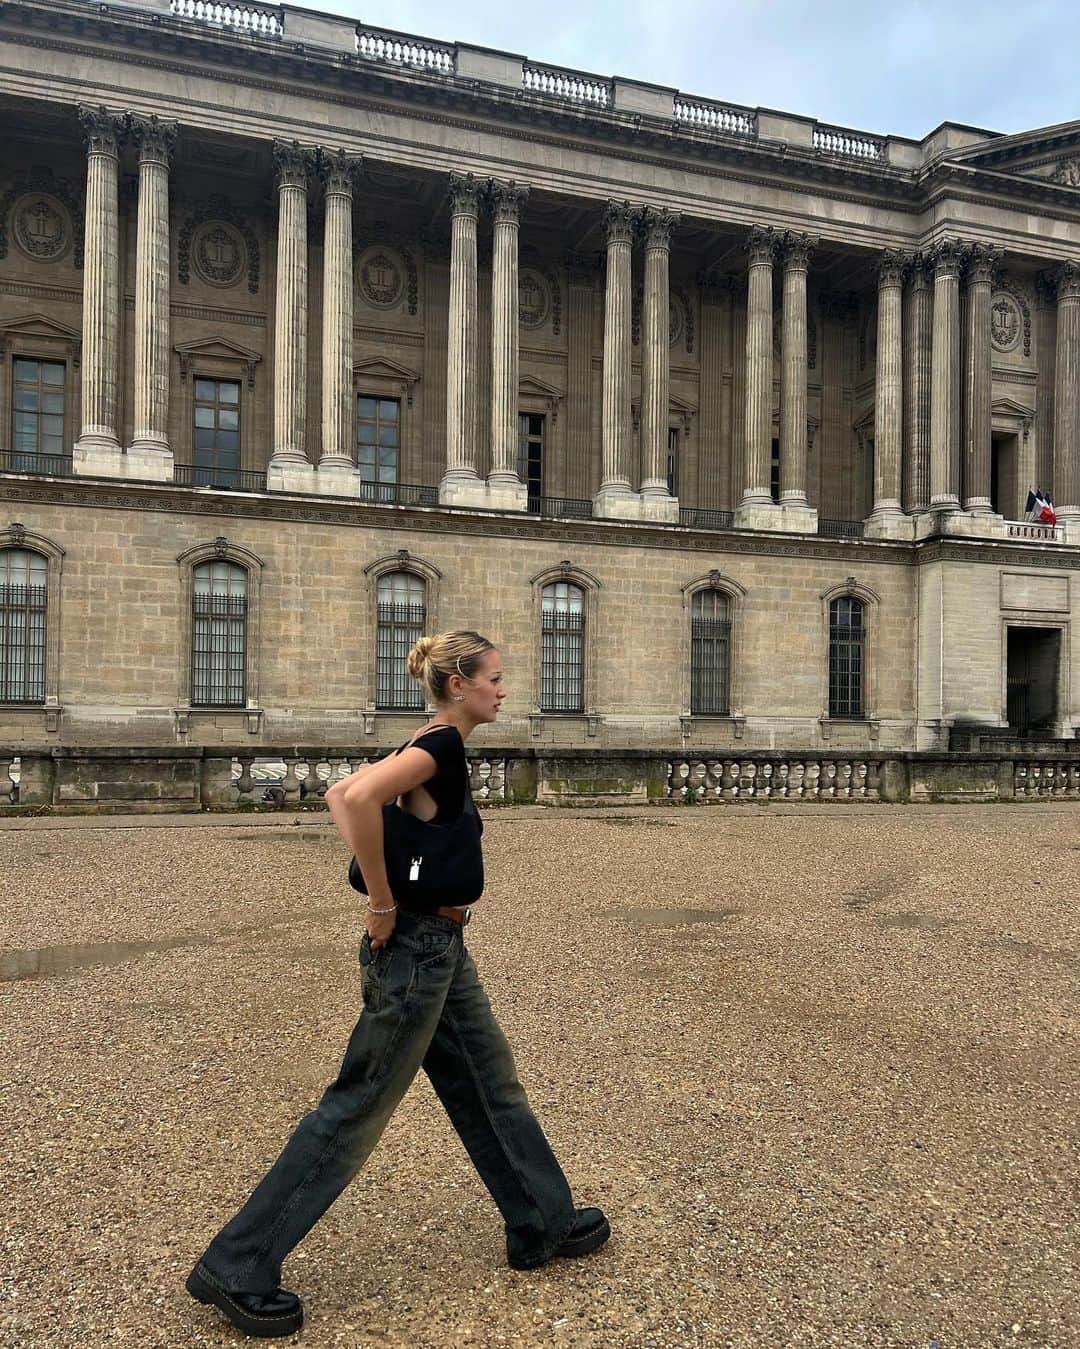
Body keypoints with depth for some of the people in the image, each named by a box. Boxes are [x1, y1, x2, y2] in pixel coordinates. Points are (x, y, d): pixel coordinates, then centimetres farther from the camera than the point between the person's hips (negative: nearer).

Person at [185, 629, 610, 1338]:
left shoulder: (430, 746, 10)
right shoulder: (443, 743, -18)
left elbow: (340, 793, 16)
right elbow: (358, 799, -34)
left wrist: (379, 884, 9)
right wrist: (384, 904, -23)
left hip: (441, 948, 10)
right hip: (416, 949, -10)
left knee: (493, 1085, 19)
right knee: (359, 1106, 1)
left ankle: (545, 1224, 36)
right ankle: (236, 1267, 15)